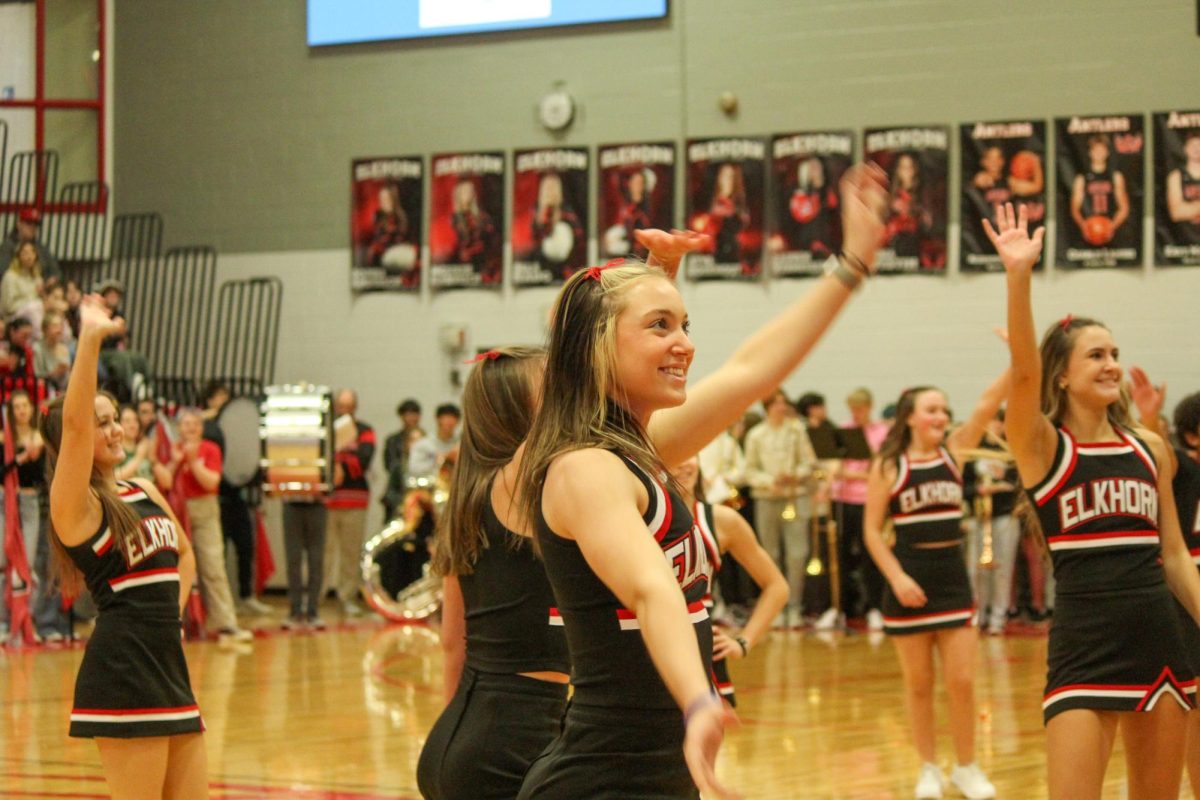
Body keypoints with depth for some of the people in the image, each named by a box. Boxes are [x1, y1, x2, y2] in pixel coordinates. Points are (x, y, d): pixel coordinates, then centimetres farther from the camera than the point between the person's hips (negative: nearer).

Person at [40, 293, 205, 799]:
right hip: (120, 670, -8)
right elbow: (74, 422, -25)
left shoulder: (143, 492, 15)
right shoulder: (77, 503, -7)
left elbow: (184, 555, 32)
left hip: (168, 663, 8)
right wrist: (90, 339, -30)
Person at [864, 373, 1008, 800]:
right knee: (918, 684, 7)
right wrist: (897, 578, -14)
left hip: (952, 573, 2)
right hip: (910, 579, -2)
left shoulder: (953, 450, 3)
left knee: (962, 682, 1)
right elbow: (872, 529, -4)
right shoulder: (888, 466, -4)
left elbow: (986, 406, -10)